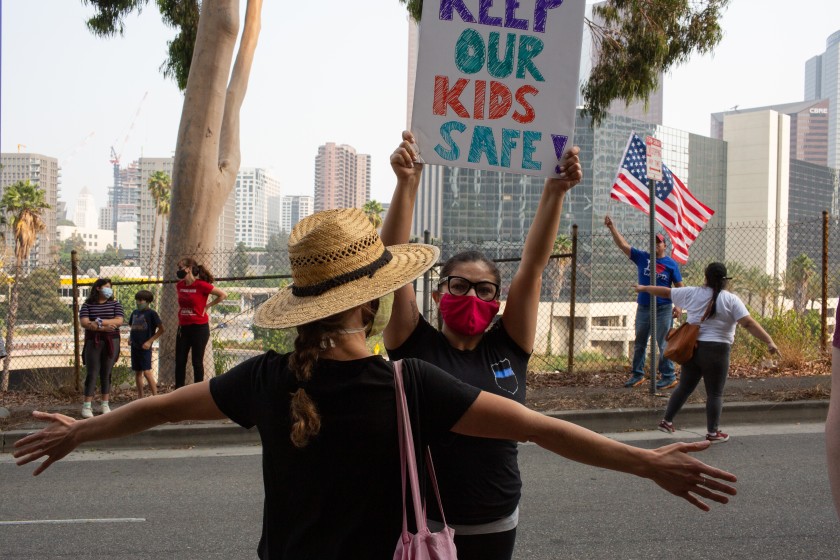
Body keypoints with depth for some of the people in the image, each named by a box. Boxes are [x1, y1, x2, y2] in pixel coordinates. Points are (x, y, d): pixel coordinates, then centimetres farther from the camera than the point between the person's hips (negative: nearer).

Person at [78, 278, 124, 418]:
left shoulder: (115, 304, 10)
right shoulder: (87, 305, 5)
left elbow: (119, 321, -5)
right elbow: (83, 323, -8)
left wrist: (99, 322, -14)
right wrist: (103, 328, -17)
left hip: (111, 342, 1)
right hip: (93, 342, -1)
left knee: (106, 373, 4)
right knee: (92, 373, -5)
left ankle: (105, 404, 11)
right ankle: (87, 406, -4)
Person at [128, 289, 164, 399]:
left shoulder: (151, 313, -8)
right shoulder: (134, 313, 11)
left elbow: (161, 329, -8)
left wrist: (149, 341, -12)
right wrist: (130, 337, 7)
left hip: (145, 347, -7)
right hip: (134, 346, 7)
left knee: (146, 372, -13)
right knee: (137, 372, 11)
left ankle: (155, 396, -8)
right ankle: (140, 397, 19)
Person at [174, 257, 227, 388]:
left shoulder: (201, 285, -13)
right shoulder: (179, 285, 5)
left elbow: (223, 295, -8)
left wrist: (207, 306, -5)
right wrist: (180, 318, 13)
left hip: (199, 328, -6)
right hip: (183, 327, 6)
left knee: (197, 361, 1)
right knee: (179, 361, 6)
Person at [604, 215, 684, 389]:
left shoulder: (671, 263, -1)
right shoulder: (642, 257, 5)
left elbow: (679, 286, 0)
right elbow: (623, 244, 0)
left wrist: (678, 305, -11)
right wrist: (612, 227, -9)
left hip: (663, 309, -4)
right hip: (643, 308, 4)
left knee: (664, 344, -3)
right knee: (639, 344, 11)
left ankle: (669, 377, 4)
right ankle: (637, 375, 21)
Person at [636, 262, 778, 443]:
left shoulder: (692, 293, 4)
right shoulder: (731, 300, -6)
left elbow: (665, 291, 14)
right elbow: (749, 323, -15)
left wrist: (643, 288, 28)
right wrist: (769, 342, -15)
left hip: (691, 348, 4)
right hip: (716, 351, -4)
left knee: (684, 387, 17)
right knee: (715, 393, 6)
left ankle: (667, 421, 24)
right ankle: (713, 433, 10)